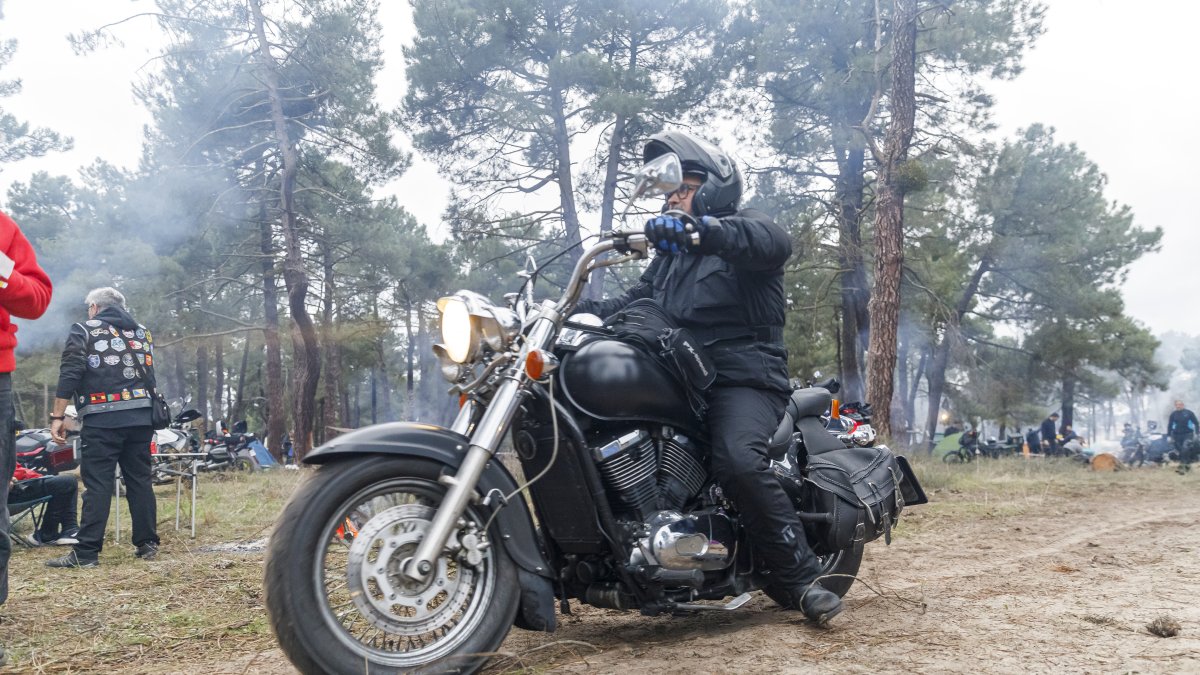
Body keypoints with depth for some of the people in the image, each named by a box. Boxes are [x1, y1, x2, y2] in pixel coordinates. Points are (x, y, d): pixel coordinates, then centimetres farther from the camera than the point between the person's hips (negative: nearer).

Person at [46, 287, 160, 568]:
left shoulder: (84, 331, 4)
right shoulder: (142, 333, 19)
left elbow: (69, 375, -6)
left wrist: (57, 417, -6)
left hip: (102, 419, -5)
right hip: (141, 417, 5)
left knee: (97, 484, -5)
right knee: (140, 480, 10)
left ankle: (86, 553, -6)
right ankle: (147, 544, 13)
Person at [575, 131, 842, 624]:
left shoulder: (742, 227, 5)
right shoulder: (670, 252, 29)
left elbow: (774, 242, -20)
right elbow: (637, 300, 17)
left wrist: (700, 228, -34)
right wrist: (585, 312, -2)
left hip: (743, 378, -8)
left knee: (739, 460, -32)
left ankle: (801, 577, -21)